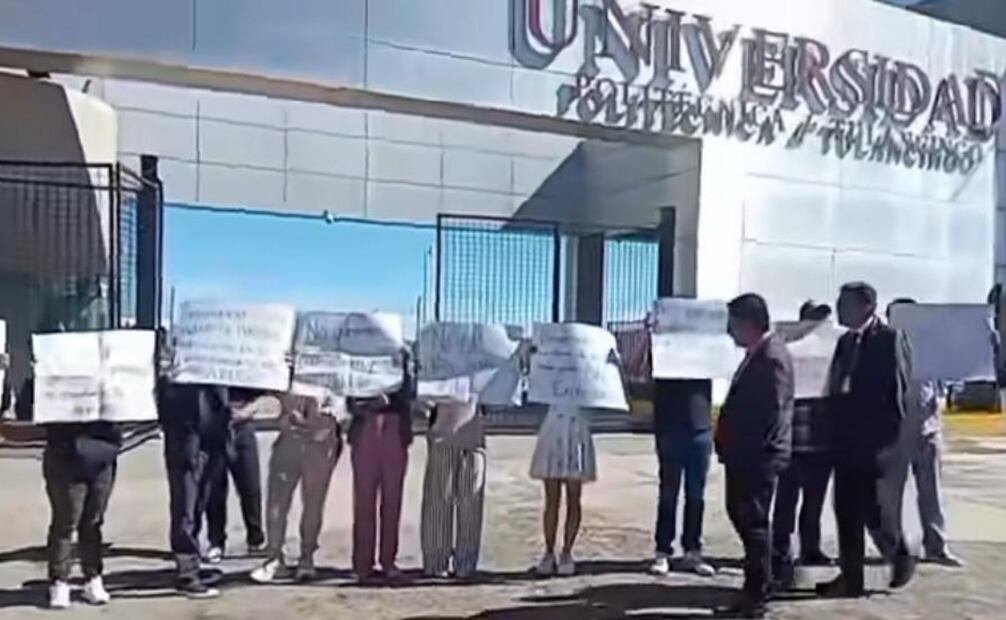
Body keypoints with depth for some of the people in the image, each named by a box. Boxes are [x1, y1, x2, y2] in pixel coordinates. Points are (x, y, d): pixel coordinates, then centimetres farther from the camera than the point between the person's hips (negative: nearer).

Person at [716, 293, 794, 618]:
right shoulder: (757, 352, 12)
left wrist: (742, 449, -18)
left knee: (753, 521, 1)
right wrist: (733, 446, 15)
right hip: (746, 454, 10)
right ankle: (757, 582, 33)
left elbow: (770, 412, -24)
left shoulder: (772, 357, -20)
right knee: (741, 514, 18)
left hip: (758, 456, -10)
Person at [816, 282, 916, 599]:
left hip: (877, 441, -7)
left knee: (875, 507, -3)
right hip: (846, 441, 7)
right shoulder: (845, 341, 15)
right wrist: (836, 427, 8)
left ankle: (901, 557, 24)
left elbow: (897, 389, -11)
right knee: (847, 511, 8)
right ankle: (851, 578, 16)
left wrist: (887, 435, -13)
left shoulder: (890, 338, -7)